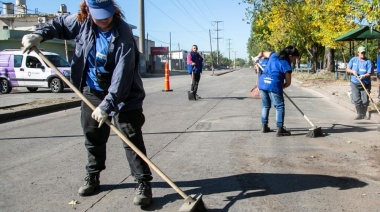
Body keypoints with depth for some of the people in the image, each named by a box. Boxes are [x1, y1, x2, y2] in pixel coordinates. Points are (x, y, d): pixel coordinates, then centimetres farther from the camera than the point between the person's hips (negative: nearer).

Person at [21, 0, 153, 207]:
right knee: (93, 136, 15)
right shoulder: (81, 21, -8)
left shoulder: (123, 34, -25)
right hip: (92, 91, 5)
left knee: (132, 138, -6)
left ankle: (143, 183, 2)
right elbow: (59, 24, 14)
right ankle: (92, 177, 33)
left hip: (123, 94, -5)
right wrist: (39, 34, -4)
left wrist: (107, 105, -35)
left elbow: (122, 73, -30)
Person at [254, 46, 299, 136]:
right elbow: (288, 82, -1)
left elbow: (262, 53, 30)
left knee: (266, 106, 20)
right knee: (280, 107, 2)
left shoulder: (274, 55, 15)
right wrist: (281, 87, 17)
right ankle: (280, 129, -1)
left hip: (262, 82, 7)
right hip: (274, 84, -7)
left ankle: (264, 126, 24)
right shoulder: (286, 65, -2)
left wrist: (256, 59, 47)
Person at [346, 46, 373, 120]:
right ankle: (359, 114, 7)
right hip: (354, 84, 1)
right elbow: (347, 69, 6)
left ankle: (364, 115, 21)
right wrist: (353, 71, -14)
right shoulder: (353, 60, 4)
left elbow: (369, 73, -10)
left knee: (365, 101, 0)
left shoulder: (368, 62, -4)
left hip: (365, 84, -1)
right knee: (357, 100, -8)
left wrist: (363, 76, -30)